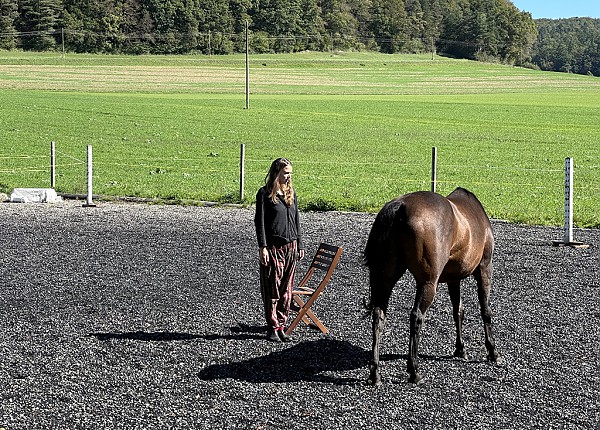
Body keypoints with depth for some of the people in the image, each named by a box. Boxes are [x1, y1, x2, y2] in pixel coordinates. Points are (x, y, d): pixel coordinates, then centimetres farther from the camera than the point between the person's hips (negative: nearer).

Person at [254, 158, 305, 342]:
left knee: (287, 289, 7)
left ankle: (281, 325, 14)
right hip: (272, 247, -5)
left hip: (290, 247, 5)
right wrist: (262, 247, -13)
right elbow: (259, 221, -7)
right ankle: (272, 328, 6)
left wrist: (299, 245, 14)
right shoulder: (265, 193, -5)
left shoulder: (291, 192, 12)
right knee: (272, 289, -1)